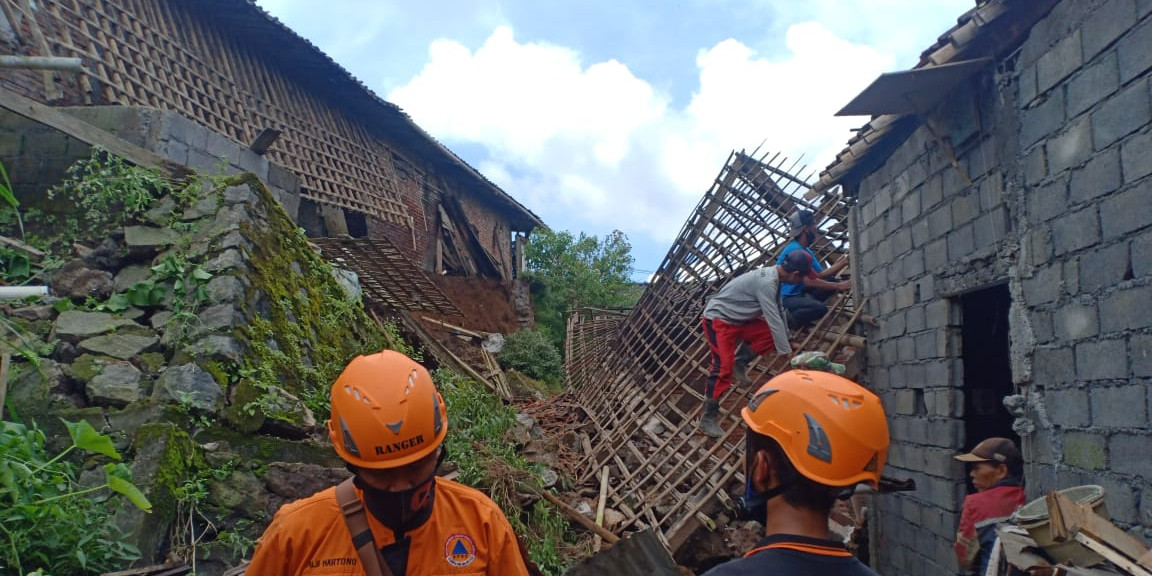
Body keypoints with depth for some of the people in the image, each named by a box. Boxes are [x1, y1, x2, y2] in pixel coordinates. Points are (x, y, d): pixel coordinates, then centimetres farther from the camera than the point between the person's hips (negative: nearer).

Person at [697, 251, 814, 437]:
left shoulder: (773, 276, 3)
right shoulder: (767, 282, -27)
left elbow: (779, 311, 14)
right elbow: (774, 319, -27)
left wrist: (788, 340, 21)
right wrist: (787, 352, -24)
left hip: (738, 319, 10)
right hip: (719, 319, -10)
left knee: (772, 335, 1)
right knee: (723, 366, -18)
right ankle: (707, 418, -14)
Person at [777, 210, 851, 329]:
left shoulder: (807, 251, 13)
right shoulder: (795, 250, -19)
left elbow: (821, 274, 10)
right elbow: (809, 281, -24)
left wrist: (844, 262, 8)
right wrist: (838, 286, -17)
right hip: (785, 298, -10)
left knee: (832, 281, 5)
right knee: (821, 308, -32)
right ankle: (787, 318, -11)